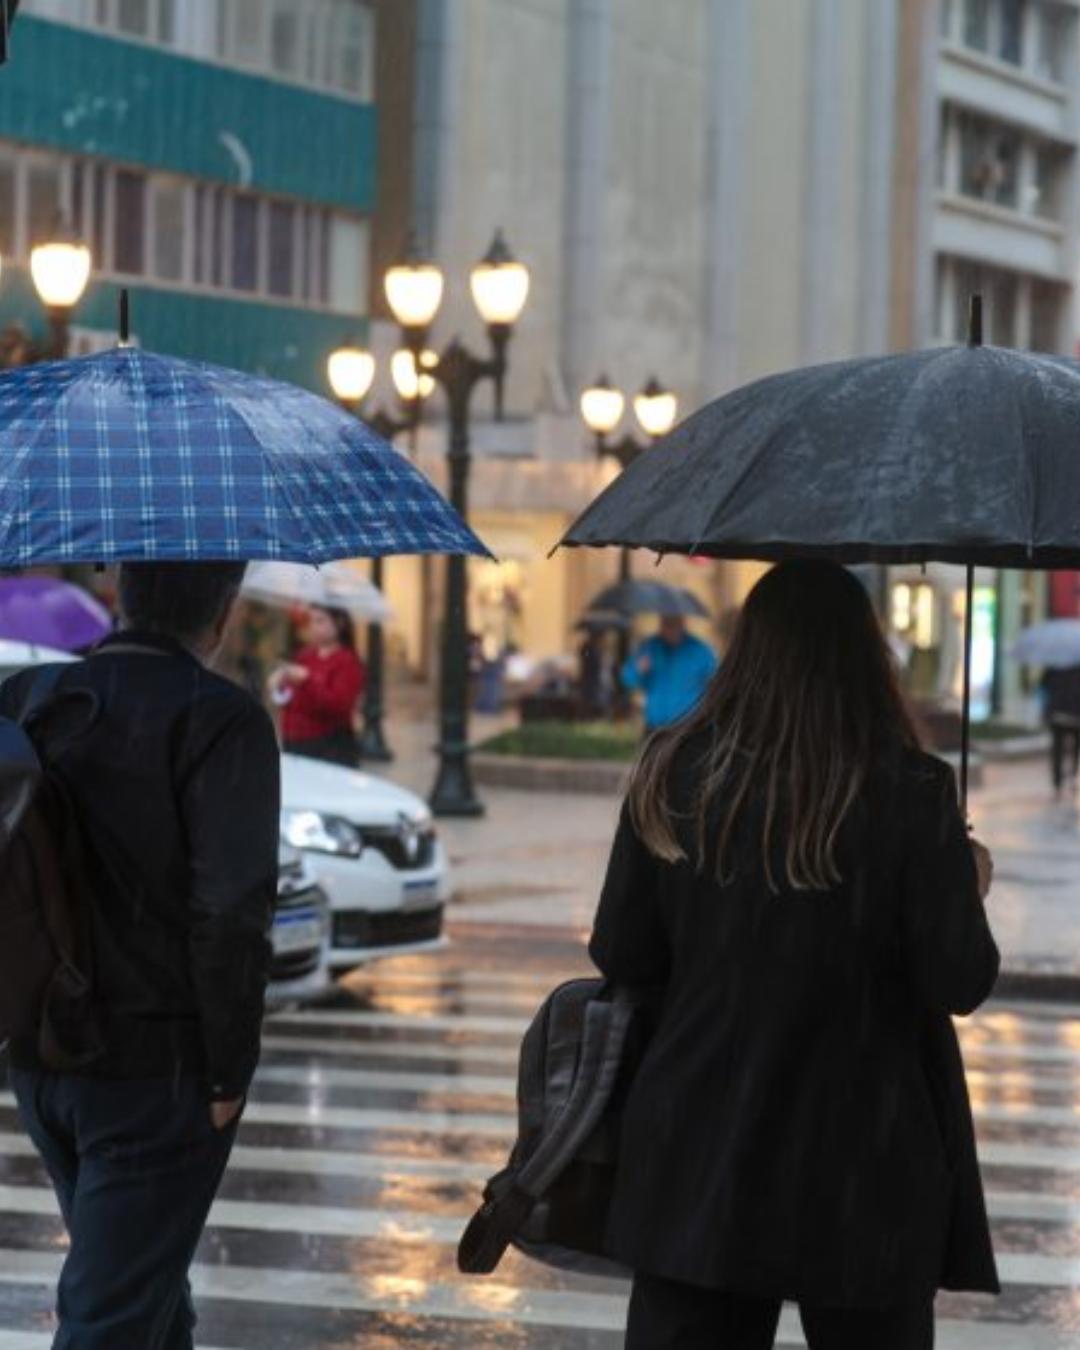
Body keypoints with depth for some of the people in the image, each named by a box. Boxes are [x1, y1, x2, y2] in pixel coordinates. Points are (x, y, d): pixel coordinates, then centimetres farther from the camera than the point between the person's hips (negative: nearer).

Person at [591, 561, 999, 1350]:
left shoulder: (675, 777, -3)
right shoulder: (911, 793, -11)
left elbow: (619, 959, 1)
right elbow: (962, 983, -10)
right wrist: (967, 889, 9)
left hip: (699, 1162, 2)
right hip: (863, 1171, -2)